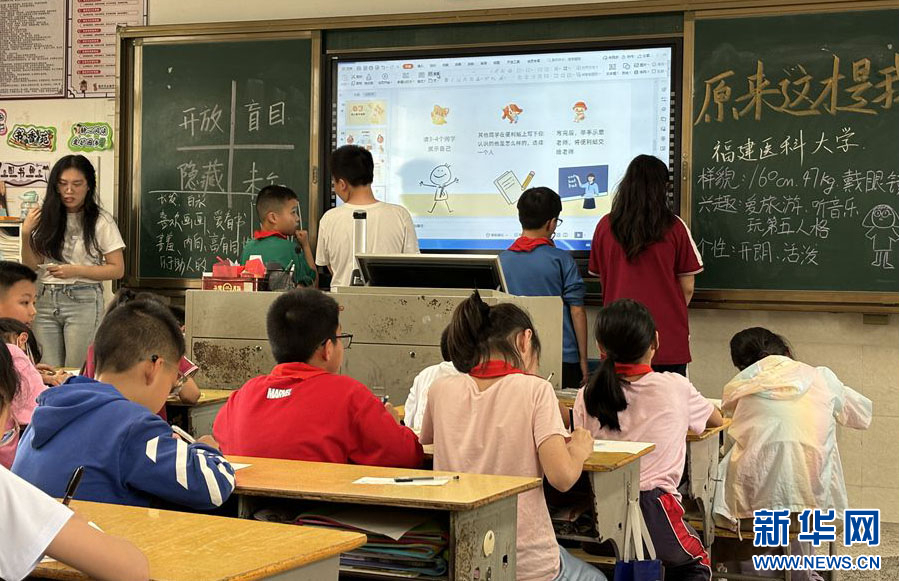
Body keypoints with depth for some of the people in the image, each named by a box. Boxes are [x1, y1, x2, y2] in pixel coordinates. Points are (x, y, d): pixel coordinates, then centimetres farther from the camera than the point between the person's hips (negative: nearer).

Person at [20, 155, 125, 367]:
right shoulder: (47, 218, 7)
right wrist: (25, 234, -4)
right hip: (46, 300, 4)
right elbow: (32, 265, 11)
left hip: (83, 302, -4)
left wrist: (76, 271, -13)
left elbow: (117, 270, -4)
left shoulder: (101, 221, -4)